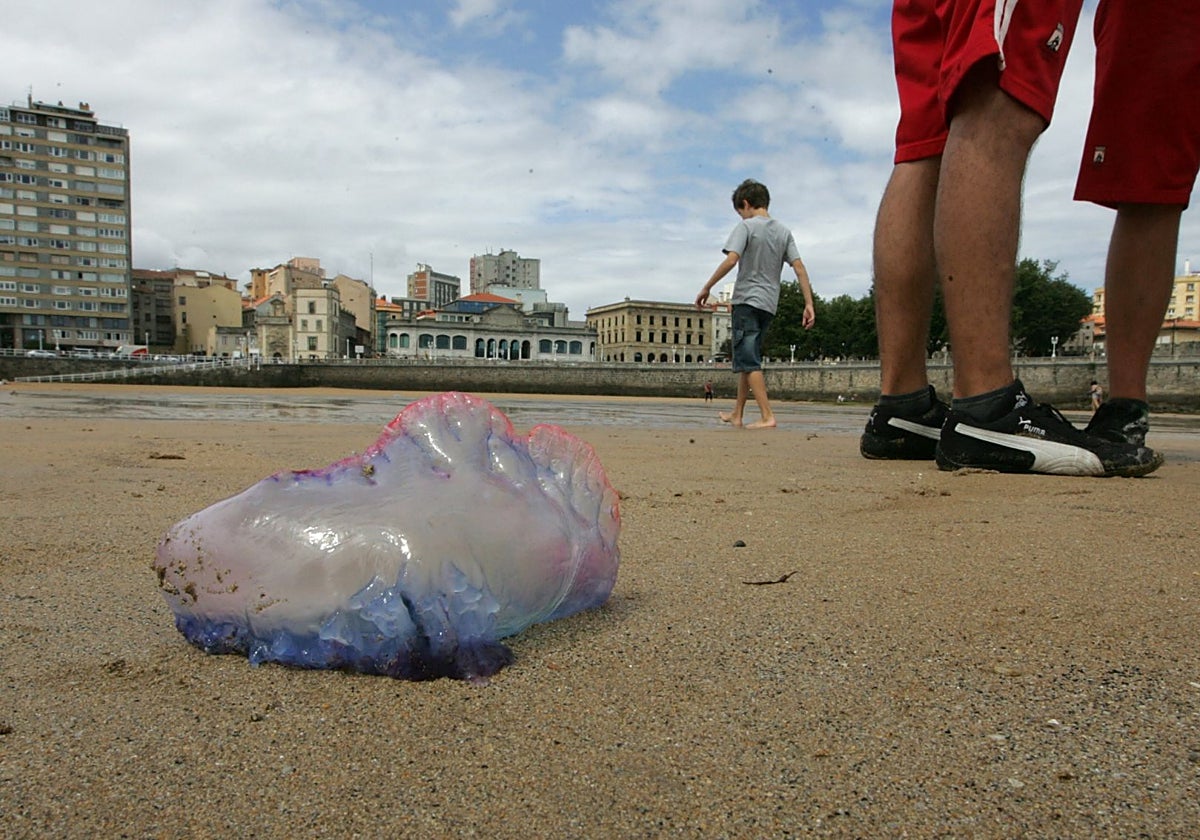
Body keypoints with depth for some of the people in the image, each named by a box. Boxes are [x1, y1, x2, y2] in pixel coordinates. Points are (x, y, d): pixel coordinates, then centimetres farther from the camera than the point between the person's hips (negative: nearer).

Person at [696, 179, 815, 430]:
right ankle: (737, 414, 23)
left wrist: (707, 288, -10)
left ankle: (767, 416, -17)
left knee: (748, 360, -8)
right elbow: (799, 268, 5)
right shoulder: (783, 230, 13)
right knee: (748, 359, 16)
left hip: (747, 300, -7)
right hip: (769, 303, 7)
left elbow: (731, 260, -18)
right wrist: (809, 304, 2)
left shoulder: (747, 226, -5)